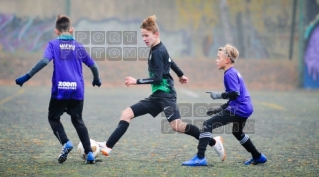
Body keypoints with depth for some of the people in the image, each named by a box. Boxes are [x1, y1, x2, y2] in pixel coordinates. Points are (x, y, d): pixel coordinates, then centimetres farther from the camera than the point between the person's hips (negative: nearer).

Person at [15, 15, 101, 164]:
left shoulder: (53, 44, 1)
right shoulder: (78, 46, 10)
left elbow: (44, 61, -16)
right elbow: (93, 65, 16)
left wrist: (27, 77, -14)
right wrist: (96, 79, 37)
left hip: (60, 90, -3)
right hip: (77, 90, 3)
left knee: (53, 118, 16)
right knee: (77, 120, 17)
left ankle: (66, 143, -8)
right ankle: (89, 153, 6)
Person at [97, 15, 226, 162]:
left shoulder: (158, 52, -14)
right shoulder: (156, 49, 13)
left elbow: (157, 78, -19)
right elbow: (169, 61, 31)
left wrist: (136, 82, -22)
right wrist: (180, 75, 46)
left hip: (165, 94, -9)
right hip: (156, 96, 10)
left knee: (176, 126, -20)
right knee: (126, 114, 0)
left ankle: (213, 142, -11)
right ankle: (107, 147, -3)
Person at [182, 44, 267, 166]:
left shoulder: (229, 74, -11)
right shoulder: (234, 73, 19)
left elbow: (235, 94, -24)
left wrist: (219, 95, -13)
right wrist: (220, 108, 20)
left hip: (238, 109, -10)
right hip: (246, 108, 10)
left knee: (208, 125, -11)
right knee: (237, 132, 35)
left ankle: (200, 158, -18)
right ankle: (258, 157, 43)